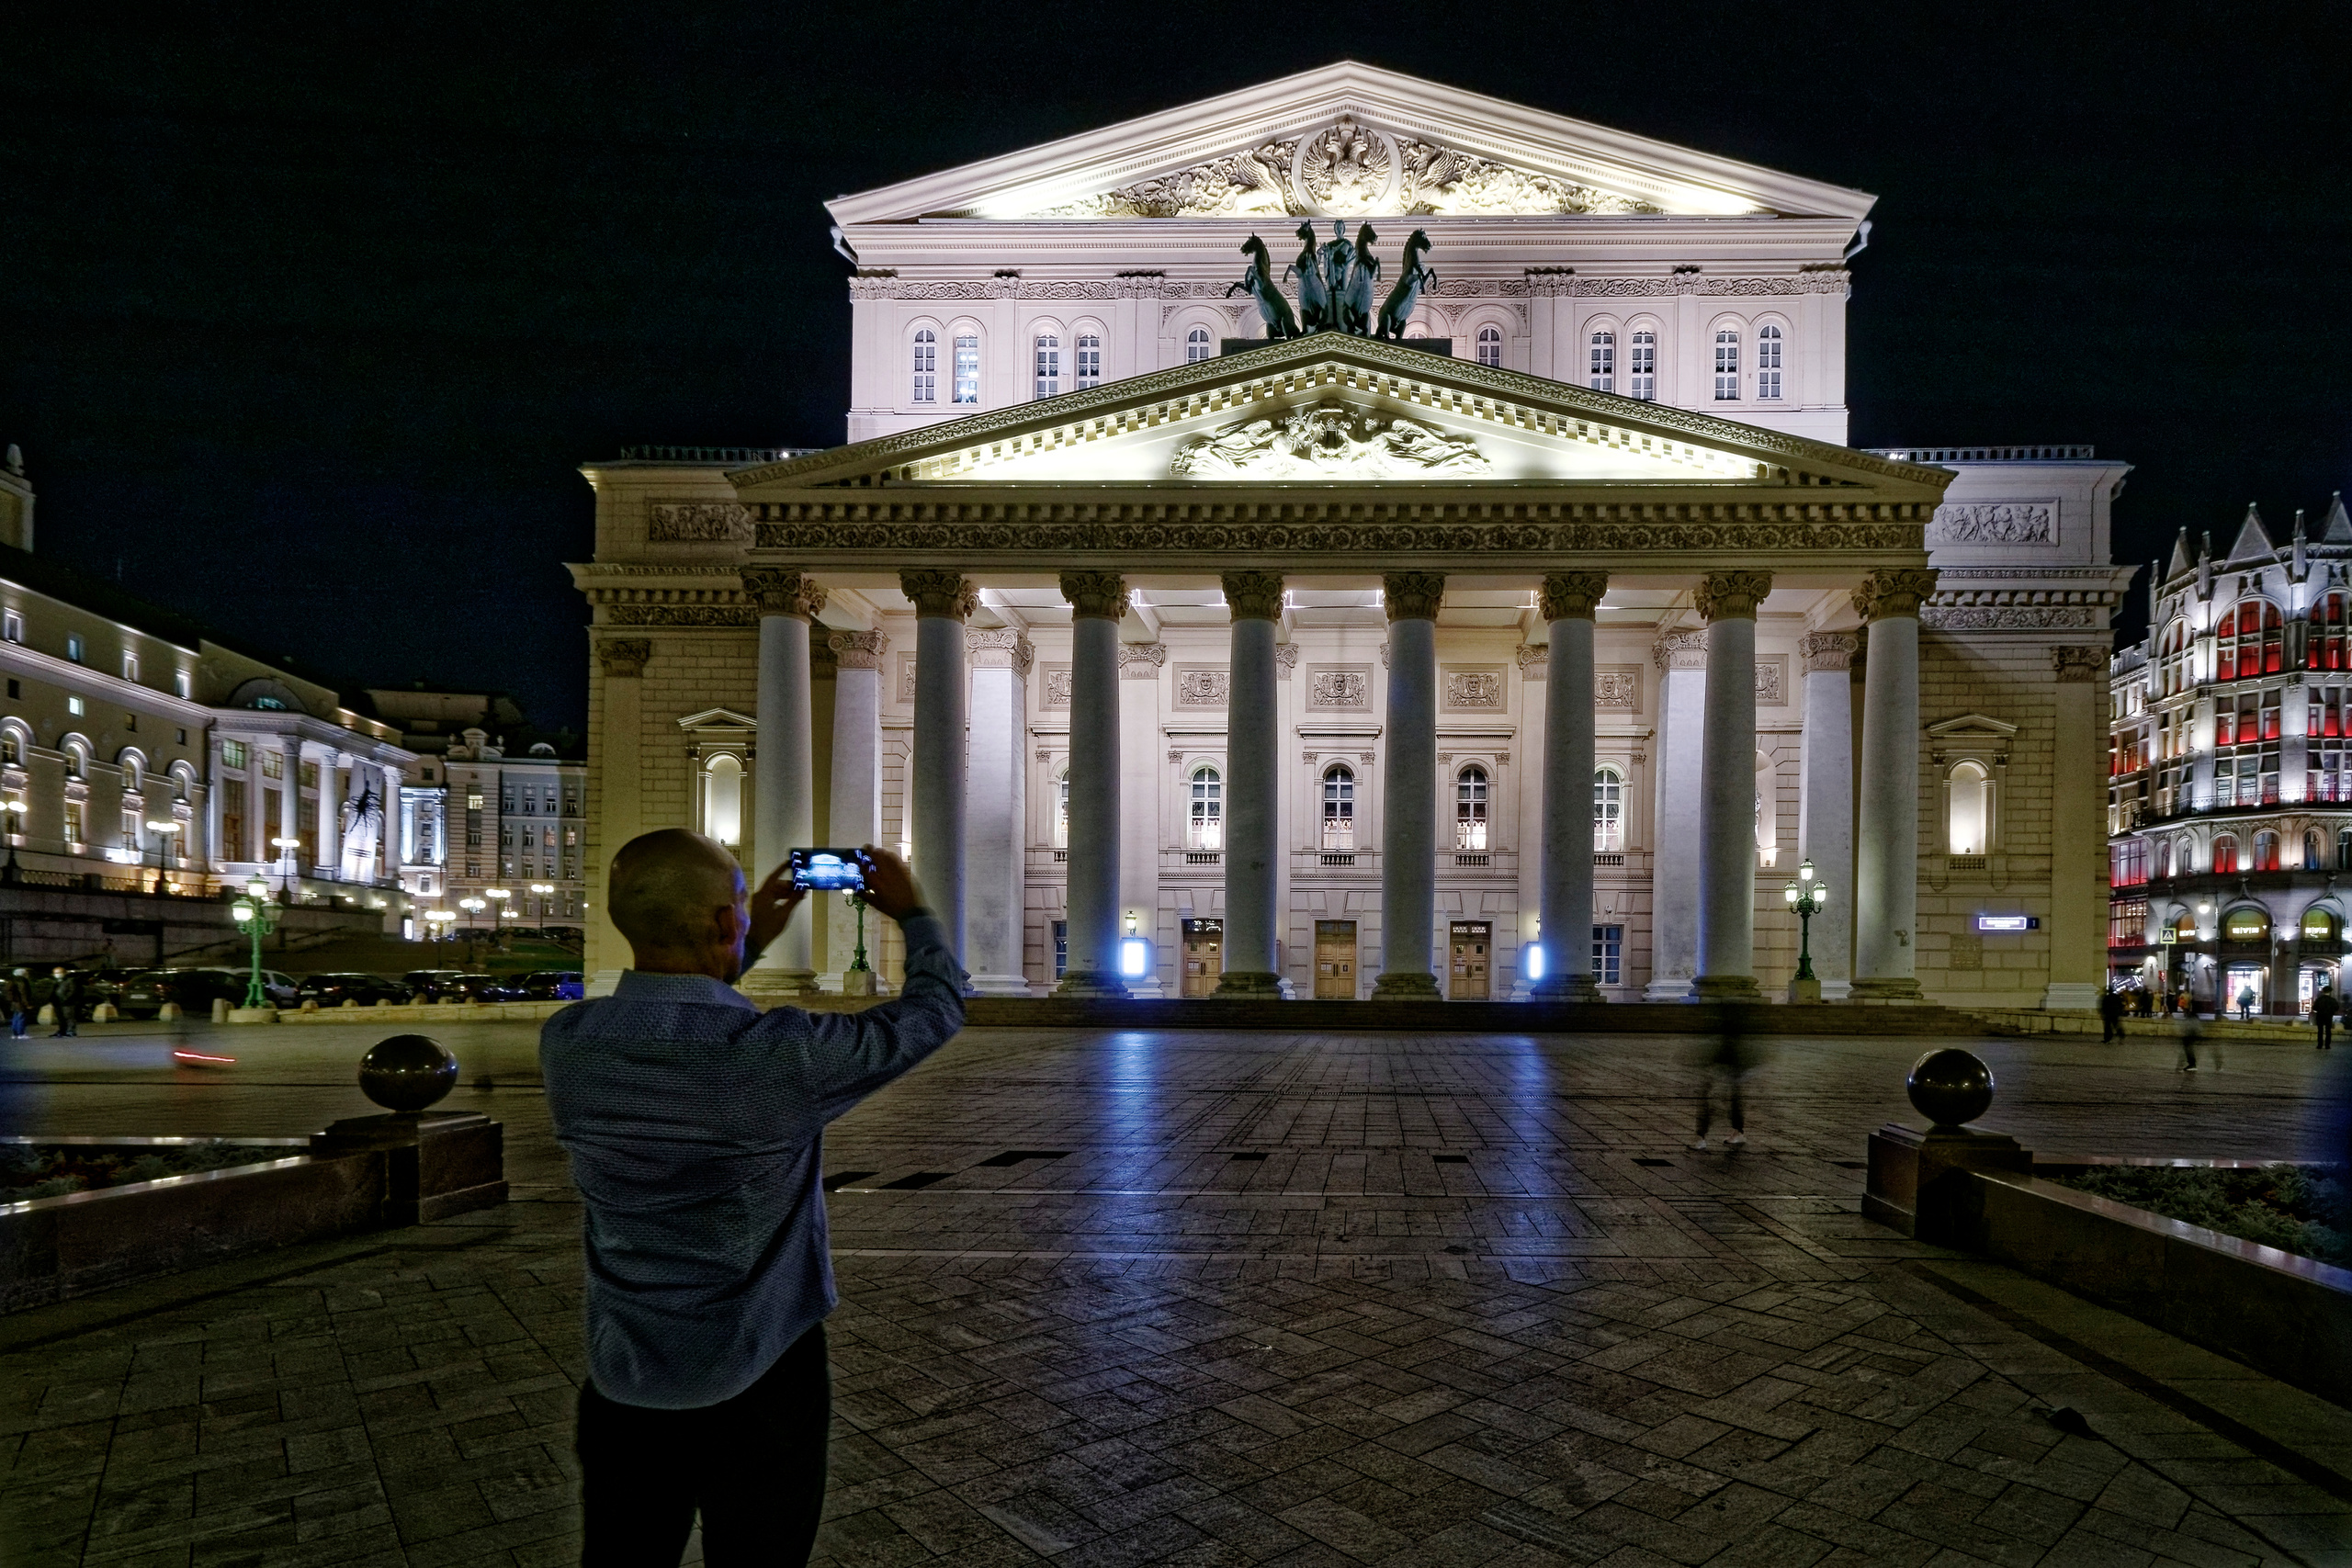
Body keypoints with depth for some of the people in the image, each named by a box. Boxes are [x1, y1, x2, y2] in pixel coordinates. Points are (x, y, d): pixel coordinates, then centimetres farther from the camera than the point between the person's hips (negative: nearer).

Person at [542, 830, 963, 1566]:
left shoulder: (565, 1042, -12)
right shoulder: (778, 1054, -26)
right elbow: (935, 1008, -9)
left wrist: (750, 945, 17)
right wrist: (913, 912, 8)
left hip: (621, 1382, 4)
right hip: (757, 1385, -4)